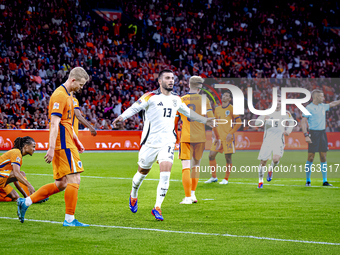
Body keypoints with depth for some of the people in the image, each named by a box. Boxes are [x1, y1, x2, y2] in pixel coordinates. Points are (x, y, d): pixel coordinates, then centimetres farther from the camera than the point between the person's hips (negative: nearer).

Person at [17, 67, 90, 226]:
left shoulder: (67, 95, 19)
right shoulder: (60, 95, -13)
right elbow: (54, 123, -19)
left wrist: (76, 140, 27)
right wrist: (52, 148, -24)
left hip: (66, 144, 10)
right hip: (63, 145, -10)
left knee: (61, 184, 10)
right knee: (74, 179, -9)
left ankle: (25, 202, 13)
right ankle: (69, 219, -5)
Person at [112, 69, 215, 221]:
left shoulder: (176, 99, 11)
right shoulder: (151, 97, -6)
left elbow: (188, 112, 28)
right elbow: (134, 108, -14)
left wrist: (204, 120, 31)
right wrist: (122, 117, -31)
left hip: (168, 141, 3)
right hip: (151, 141, -3)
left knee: (165, 173, -14)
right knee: (143, 171, 11)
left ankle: (157, 208, -9)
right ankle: (133, 196, 41)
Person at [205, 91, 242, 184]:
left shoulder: (232, 109, -4)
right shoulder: (217, 109, 13)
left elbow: (238, 122, -7)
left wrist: (231, 133, -15)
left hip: (228, 137, -6)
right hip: (218, 137, 6)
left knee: (228, 157, -3)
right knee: (211, 155, 2)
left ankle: (226, 179, 6)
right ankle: (213, 177, 14)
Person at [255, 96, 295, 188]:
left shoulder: (286, 113, 7)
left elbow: (291, 122, 25)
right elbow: (256, 123, -2)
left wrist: (288, 130, 6)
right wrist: (264, 119, -23)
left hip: (279, 141, 0)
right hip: (267, 140, 0)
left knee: (276, 159, -22)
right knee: (263, 161, -1)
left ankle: (271, 170, 13)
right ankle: (260, 181, 17)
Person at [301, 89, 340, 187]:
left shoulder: (323, 106, 11)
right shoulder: (308, 108, -8)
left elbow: (332, 104, 32)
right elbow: (303, 122, -10)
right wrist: (306, 135, -17)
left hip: (322, 133, 6)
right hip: (314, 133, -6)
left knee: (323, 157, 4)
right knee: (310, 157, -4)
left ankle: (325, 181, 7)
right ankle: (308, 180, 5)